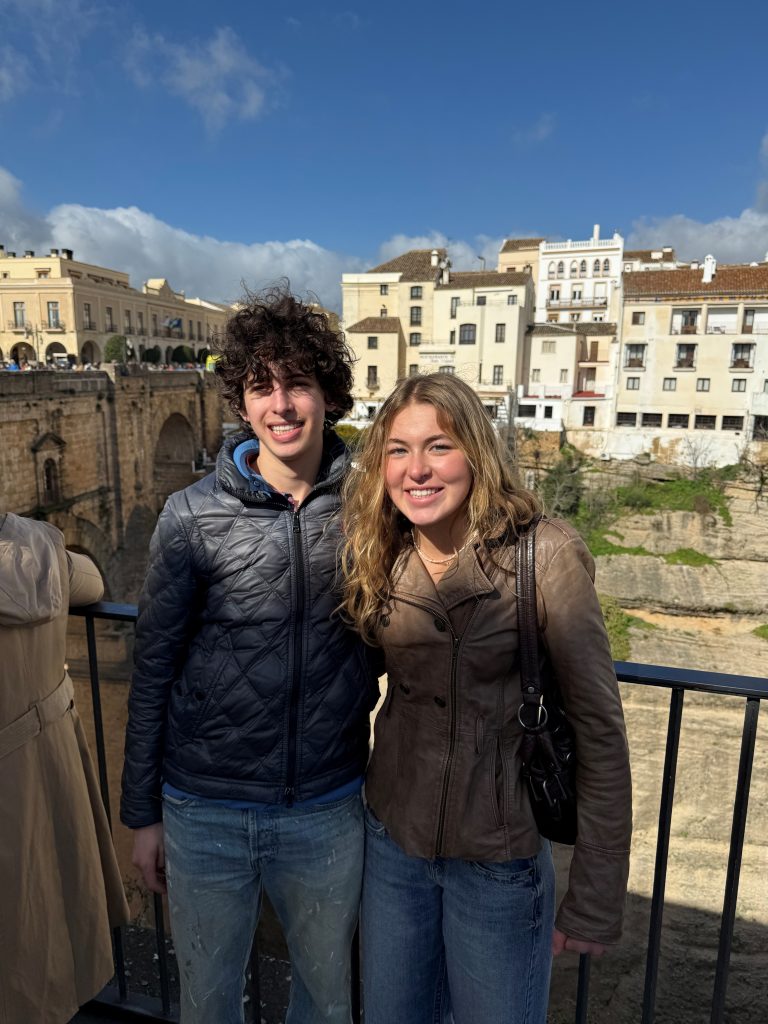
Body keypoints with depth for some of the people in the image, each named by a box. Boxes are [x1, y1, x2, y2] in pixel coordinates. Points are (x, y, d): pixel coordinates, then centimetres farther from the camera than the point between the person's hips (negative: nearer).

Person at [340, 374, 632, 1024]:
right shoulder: (381, 560, -5)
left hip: (500, 859, -3)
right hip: (392, 841, 4)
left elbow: (599, 729, -15)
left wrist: (596, 902, -10)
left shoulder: (544, 555, -19)